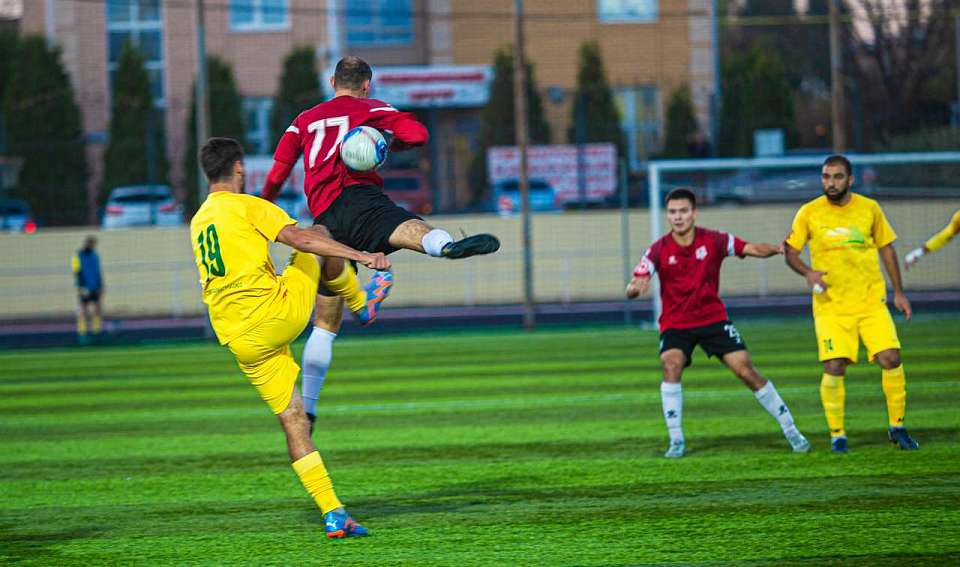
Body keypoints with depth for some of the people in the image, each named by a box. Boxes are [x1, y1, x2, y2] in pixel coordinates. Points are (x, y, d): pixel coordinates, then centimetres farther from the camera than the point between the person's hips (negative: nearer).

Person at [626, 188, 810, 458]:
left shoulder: (714, 240, -8)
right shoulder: (659, 249, -11)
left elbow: (754, 249, -6)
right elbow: (632, 290, -16)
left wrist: (778, 248, -27)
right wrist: (636, 287, -41)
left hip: (713, 319, 0)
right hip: (675, 324, 0)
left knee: (747, 372, -7)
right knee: (671, 366, -27)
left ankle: (790, 430, 7)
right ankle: (676, 441, -17)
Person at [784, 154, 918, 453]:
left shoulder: (869, 208, 3)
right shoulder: (809, 213, -2)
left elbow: (886, 248, 13)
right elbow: (790, 251, 4)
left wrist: (898, 292, 11)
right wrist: (807, 272, -17)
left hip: (871, 301, 1)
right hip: (830, 304, -1)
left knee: (891, 358, -10)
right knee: (834, 368, -11)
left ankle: (897, 427, 7)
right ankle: (837, 435, 5)